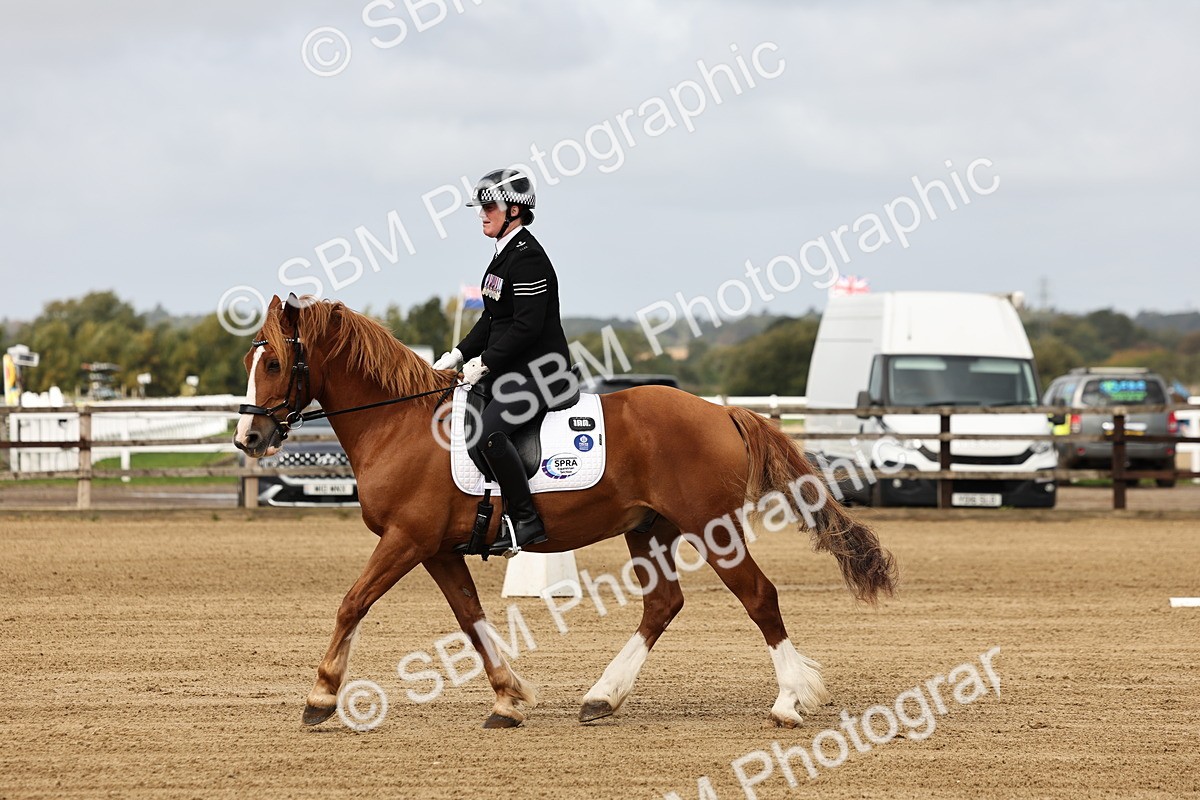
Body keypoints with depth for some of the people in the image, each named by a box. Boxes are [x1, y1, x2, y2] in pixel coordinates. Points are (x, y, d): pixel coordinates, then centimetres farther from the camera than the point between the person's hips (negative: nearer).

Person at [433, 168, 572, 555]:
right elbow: (492, 319, 21)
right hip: (509, 370, 11)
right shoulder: (505, 254, 15)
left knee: (489, 429, -30)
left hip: (539, 371, -11)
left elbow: (527, 326, -22)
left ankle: (525, 521, -24)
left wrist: (484, 363, -19)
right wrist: (458, 356, 12)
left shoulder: (527, 258, -16)